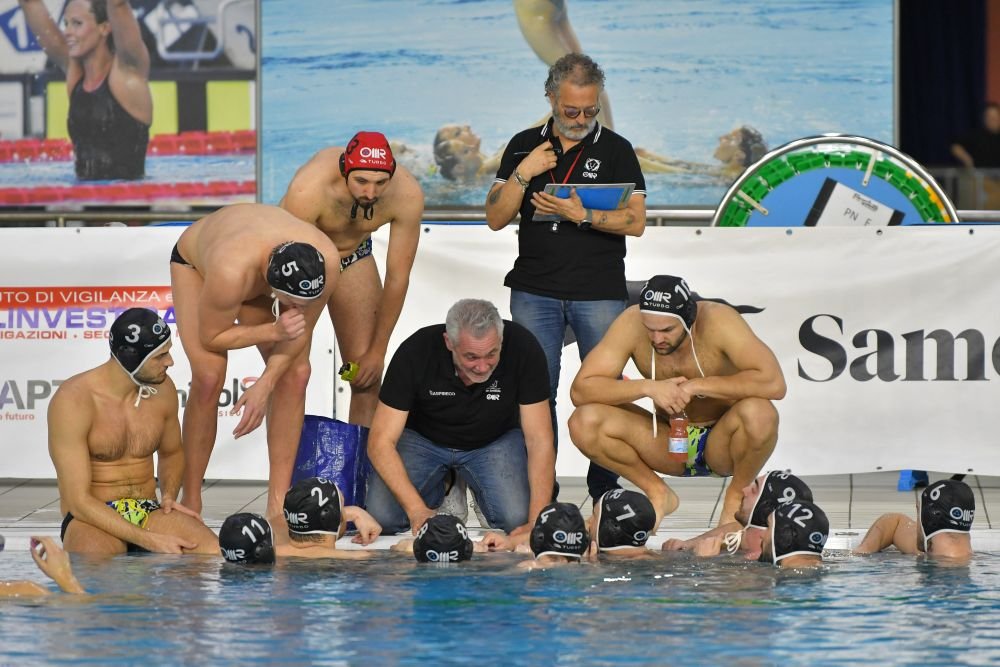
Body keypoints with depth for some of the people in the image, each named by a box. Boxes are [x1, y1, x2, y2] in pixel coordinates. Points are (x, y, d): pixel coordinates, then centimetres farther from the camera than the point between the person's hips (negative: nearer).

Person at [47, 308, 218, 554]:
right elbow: (78, 501, -17)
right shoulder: (73, 400, -14)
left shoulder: (162, 389, 5)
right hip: (92, 520, -6)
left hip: (149, 514, 6)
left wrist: (169, 495, 5)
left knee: (213, 553, -27)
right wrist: (150, 540, -25)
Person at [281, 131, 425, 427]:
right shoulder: (308, 189, -41)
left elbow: (397, 277, -18)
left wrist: (378, 351, -12)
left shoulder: (407, 194, -31)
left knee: (367, 376, -3)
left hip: (353, 256, 3)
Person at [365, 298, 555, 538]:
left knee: (517, 517, -25)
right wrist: (417, 511, -40)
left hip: (495, 439, 0)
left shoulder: (523, 349, -28)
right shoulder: (416, 352, -29)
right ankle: (438, 492, 10)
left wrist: (537, 522, -36)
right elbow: (381, 441, -26)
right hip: (423, 437, 0)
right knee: (383, 515, -23)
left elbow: (539, 440, -24)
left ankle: (475, 488, 9)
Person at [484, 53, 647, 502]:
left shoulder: (615, 150, 4)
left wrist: (581, 215, -17)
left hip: (600, 294, -2)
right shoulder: (524, 146, 10)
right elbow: (495, 218, 7)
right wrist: (522, 175, -8)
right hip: (535, 291, 2)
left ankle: (605, 490, 5)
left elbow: (636, 222, -3)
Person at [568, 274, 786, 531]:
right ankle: (659, 495, 2)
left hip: (722, 443, -3)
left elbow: (774, 383, -35)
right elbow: (580, 390, -19)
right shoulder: (631, 324, -17)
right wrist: (648, 388, -32)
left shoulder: (719, 321, -24)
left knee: (759, 414, -37)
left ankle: (736, 497, -6)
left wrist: (698, 386, -33)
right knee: (584, 422, -21)